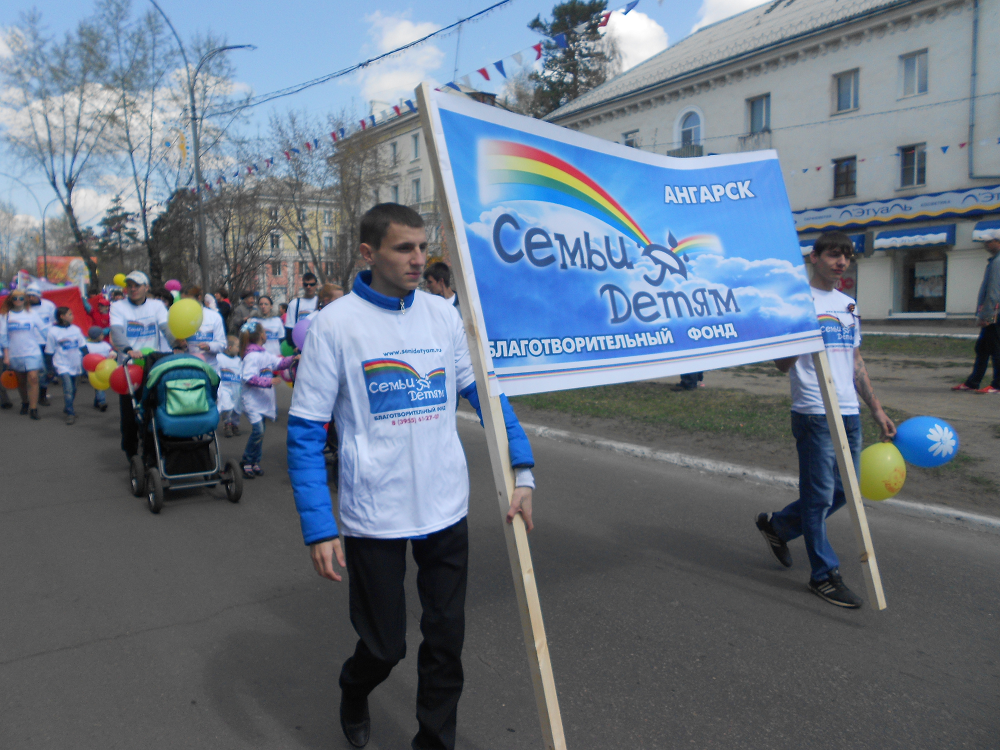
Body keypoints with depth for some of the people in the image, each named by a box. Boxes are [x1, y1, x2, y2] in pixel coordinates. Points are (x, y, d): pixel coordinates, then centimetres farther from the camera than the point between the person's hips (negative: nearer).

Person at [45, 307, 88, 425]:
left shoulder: (76, 329, 5)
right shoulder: (53, 331, -6)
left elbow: (83, 347, 11)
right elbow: (49, 352, -2)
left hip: (75, 365, 5)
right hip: (62, 365, -5)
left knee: (73, 389, 14)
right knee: (68, 389, -15)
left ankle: (67, 409, 33)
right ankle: (70, 414, -6)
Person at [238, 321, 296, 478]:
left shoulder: (264, 354, 12)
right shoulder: (252, 356, -17)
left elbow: (279, 363, 20)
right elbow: (248, 378, -23)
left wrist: (293, 359, 5)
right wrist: (268, 381, -25)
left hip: (263, 401, 9)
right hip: (253, 401, -9)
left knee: (260, 431, 12)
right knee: (258, 430, -17)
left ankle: (255, 462, 20)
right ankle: (247, 462, -4)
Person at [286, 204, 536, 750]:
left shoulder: (443, 314, 2)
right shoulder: (334, 325, -9)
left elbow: (484, 393, 6)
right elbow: (304, 434, -8)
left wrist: (521, 472, -4)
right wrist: (318, 529, -14)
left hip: (446, 510, 3)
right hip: (375, 517, -3)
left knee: (446, 640, 12)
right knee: (385, 645, 11)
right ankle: (354, 694, 46)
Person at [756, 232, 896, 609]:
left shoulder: (849, 305, 16)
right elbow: (782, 364, -9)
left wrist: (877, 409, 19)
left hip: (849, 412, 8)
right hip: (814, 412, -7)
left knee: (843, 491, 13)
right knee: (820, 495, -1)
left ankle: (778, 525, 32)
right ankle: (824, 575, 13)